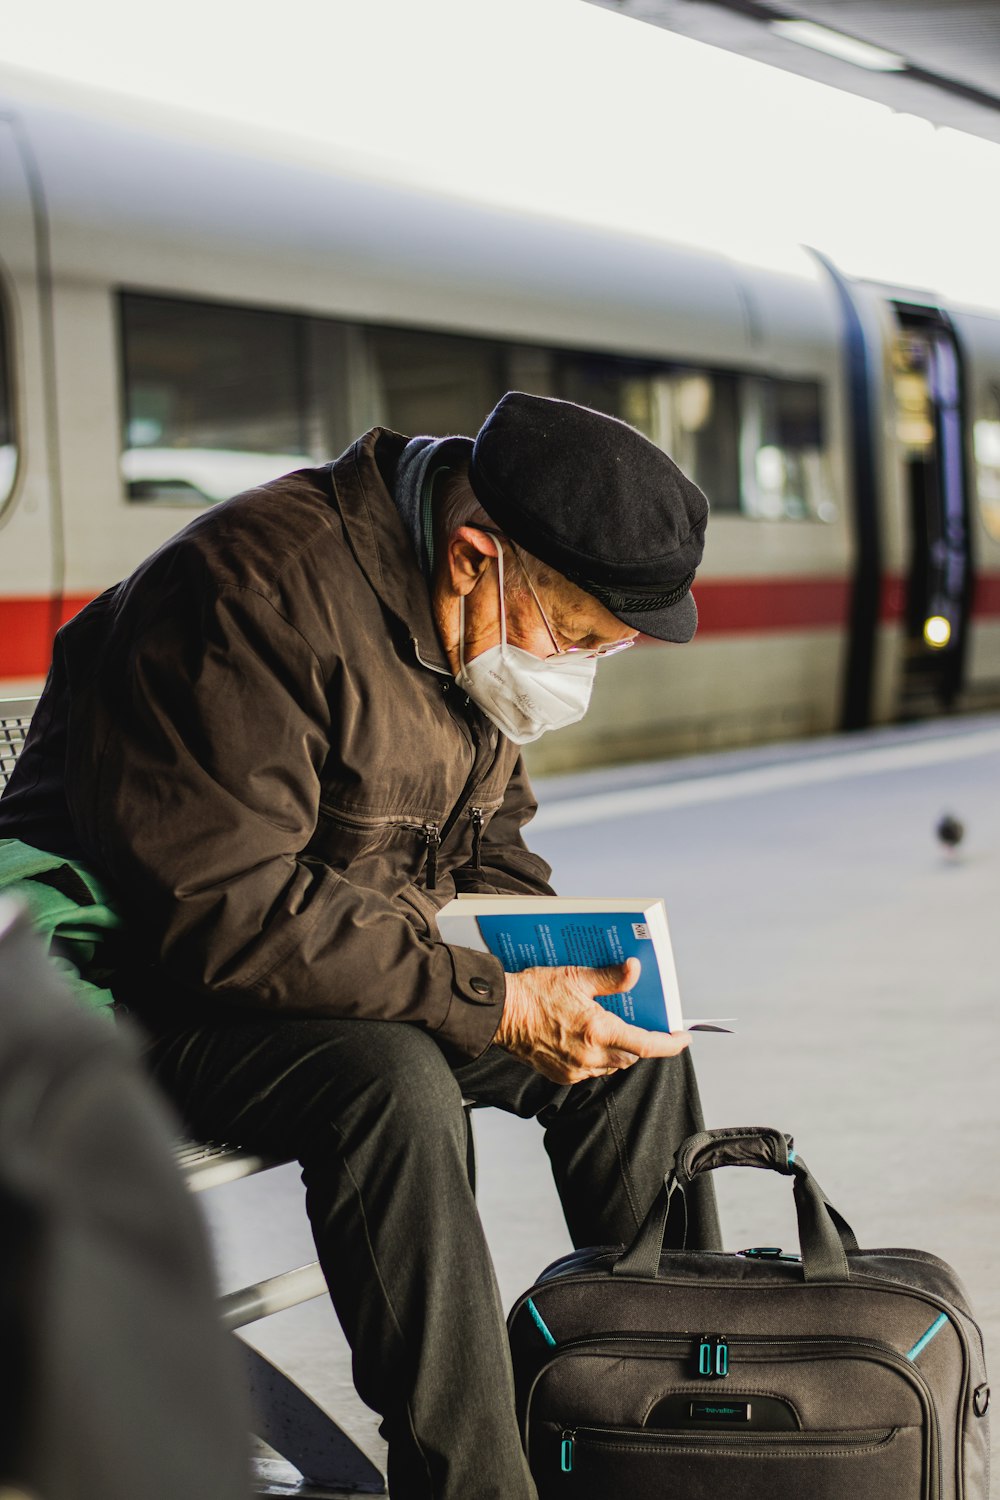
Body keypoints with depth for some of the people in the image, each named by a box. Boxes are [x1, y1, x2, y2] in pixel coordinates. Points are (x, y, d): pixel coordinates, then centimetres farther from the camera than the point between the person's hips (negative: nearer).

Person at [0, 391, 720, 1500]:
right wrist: (493, 1005, -32)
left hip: (361, 963, 9)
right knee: (389, 1080, -34)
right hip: (143, 986, -9)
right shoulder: (259, 592, -28)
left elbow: (484, 842, 16)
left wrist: (553, 954, -5)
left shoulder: (483, 622, 2)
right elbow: (225, 908, -33)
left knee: (631, 1048, 0)